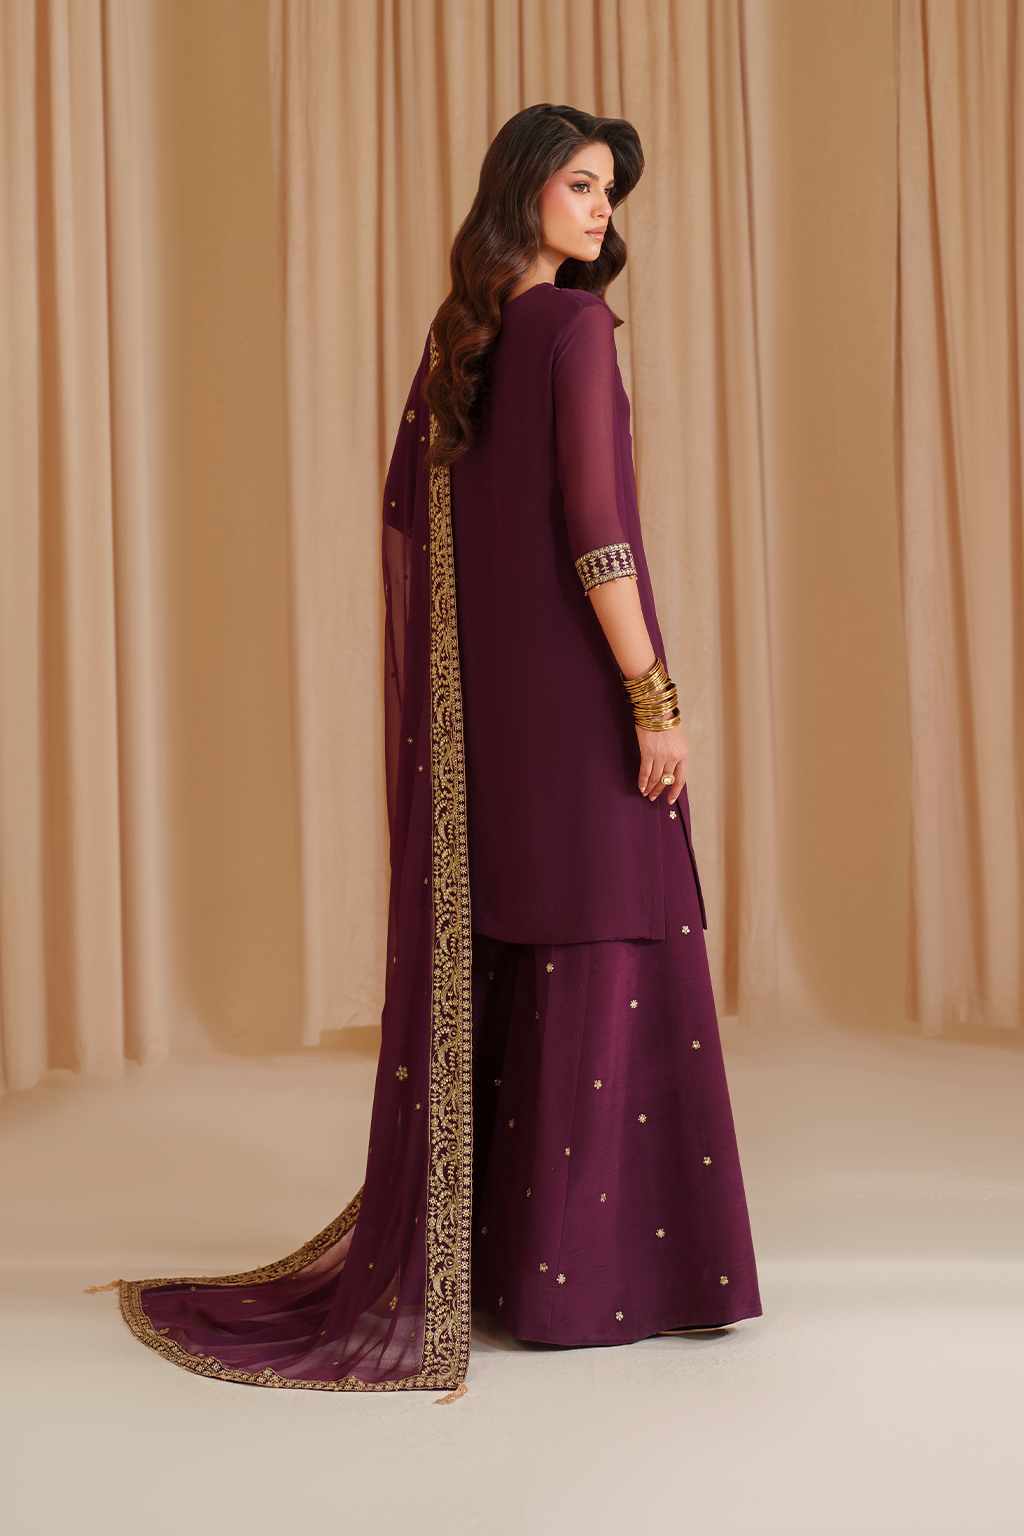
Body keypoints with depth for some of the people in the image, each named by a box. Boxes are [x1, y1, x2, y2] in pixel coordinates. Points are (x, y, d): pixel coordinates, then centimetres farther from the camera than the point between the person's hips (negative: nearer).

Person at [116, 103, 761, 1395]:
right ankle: (574, 1273, 5)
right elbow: (593, 524, -20)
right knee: (599, 955, -2)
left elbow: (407, 502, 17)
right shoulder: (575, 328, -12)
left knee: (490, 957, 14)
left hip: (486, 681, 8)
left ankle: (468, 1250, 23)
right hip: (578, 675, -8)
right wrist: (654, 700, -18)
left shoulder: (460, 334, 13)